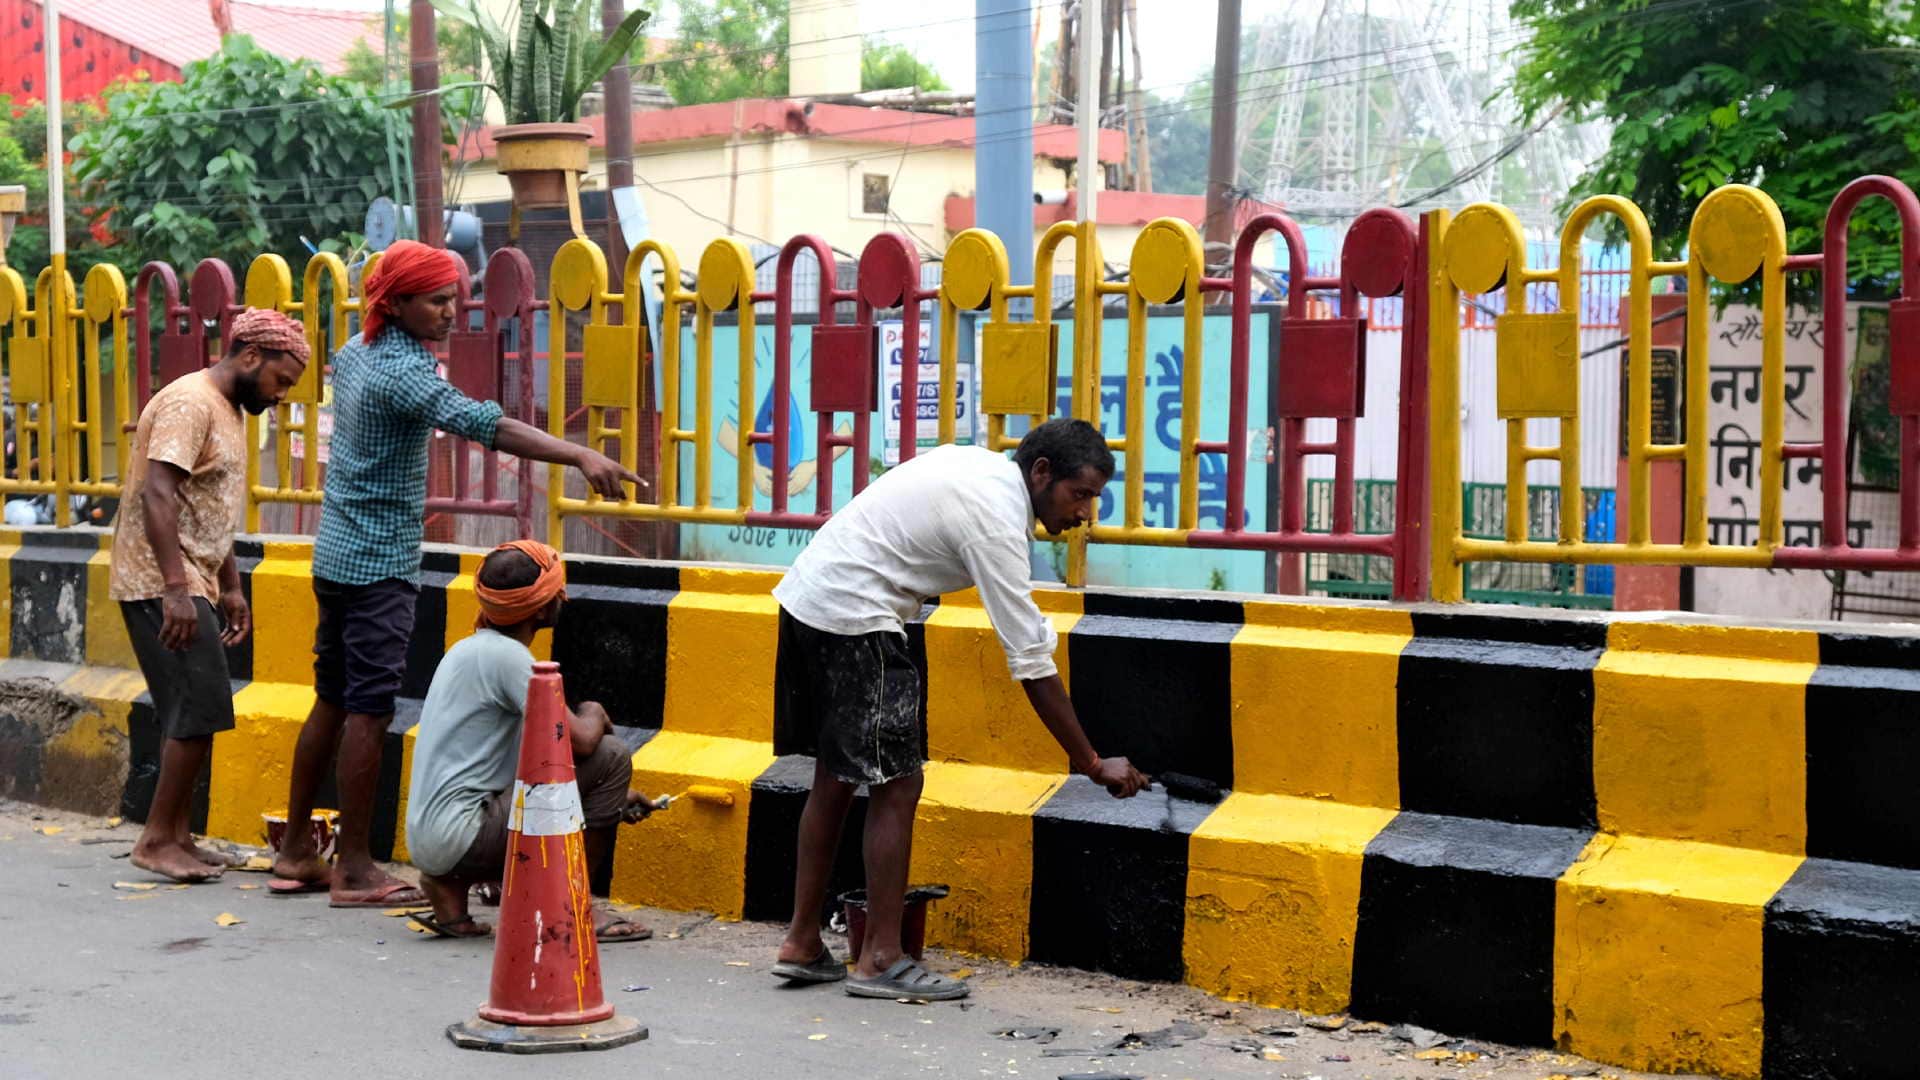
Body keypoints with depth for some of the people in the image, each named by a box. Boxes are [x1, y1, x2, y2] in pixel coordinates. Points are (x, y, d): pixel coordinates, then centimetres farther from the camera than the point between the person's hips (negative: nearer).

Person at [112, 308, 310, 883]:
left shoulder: (229, 410, 17)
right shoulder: (190, 403, -14)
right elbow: (157, 495, -23)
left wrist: (230, 588, 22)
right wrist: (175, 589, -28)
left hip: (190, 584, 10)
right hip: (162, 585, -10)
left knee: (194, 715, 9)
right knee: (201, 710, -11)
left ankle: (175, 837, 15)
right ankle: (156, 839, -4)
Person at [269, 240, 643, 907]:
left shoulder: (354, 354, 10)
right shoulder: (403, 372, -19)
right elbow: (481, 424, -34)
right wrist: (580, 456, -44)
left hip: (336, 552, 9)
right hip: (379, 563, -9)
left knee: (332, 701, 13)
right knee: (369, 710, -5)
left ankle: (295, 854, 18)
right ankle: (354, 869, -1)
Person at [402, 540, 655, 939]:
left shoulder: (471, 650, 17)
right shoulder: (507, 656, -13)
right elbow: (578, 740, -21)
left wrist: (609, 798, 19)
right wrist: (594, 713, 3)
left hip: (428, 841, 9)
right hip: (459, 835, -9)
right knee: (611, 755, -10)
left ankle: (453, 887, 12)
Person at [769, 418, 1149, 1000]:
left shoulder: (978, 465, 11)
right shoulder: (998, 521, -17)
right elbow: (1032, 665, -18)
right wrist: (1093, 764, -13)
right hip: (852, 617, -10)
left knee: (835, 777, 15)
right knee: (897, 786, -6)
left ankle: (803, 944, 20)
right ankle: (881, 960, -3)